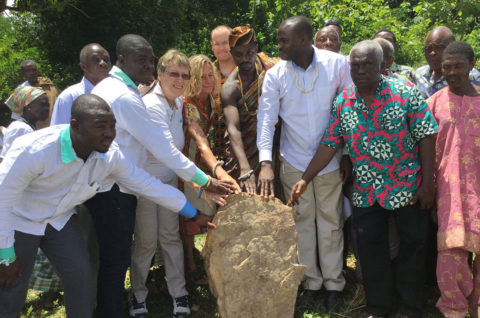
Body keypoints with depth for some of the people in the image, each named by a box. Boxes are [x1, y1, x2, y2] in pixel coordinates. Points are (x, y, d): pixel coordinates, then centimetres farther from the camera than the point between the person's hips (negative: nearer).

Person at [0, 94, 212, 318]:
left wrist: (195, 215, -6)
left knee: (79, 273, -7)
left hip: (58, 219, 4)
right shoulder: (33, 150, -36)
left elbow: (150, 186, -10)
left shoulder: (111, 157, -20)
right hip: (19, 222, -4)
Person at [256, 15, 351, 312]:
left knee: (331, 223, 9)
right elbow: (266, 118, -9)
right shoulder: (275, 74, -6)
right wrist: (266, 162, -20)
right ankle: (311, 282, 25)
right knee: (302, 223, 10)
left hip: (330, 161, -1)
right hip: (294, 162, 2)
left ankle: (334, 282, 25)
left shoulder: (338, 64, -9)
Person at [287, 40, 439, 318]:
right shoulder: (342, 102, -1)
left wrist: (428, 183, -12)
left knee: (414, 246, 7)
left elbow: (426, 138, -10)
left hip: (409, 188, -3)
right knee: (370, 249, 10)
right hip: (366, 191, 3)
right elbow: (329, 144, 1)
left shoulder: (405, 93, -11)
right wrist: (305, 180, -7)